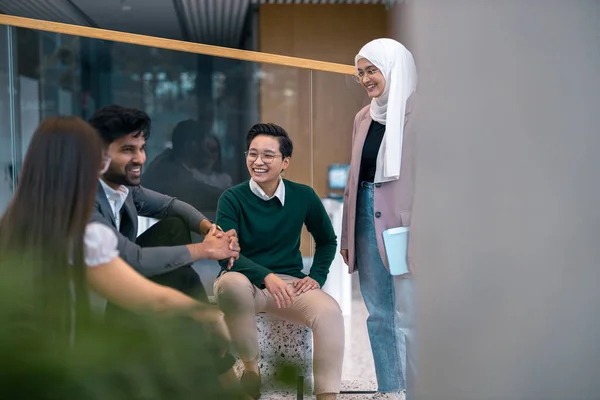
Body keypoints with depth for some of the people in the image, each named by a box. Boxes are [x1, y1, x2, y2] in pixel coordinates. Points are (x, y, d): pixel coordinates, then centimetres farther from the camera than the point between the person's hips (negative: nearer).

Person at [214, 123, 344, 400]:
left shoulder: (304, 196, 2)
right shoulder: (232, 199, -7)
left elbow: (327, 241, 17)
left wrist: (317, 277, 0)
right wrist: (267, 276, -32)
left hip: (290, 283, 2)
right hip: (246, 282, -2)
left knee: (329, 311, -29)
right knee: (231, 282, -38)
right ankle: (250, 366, -17)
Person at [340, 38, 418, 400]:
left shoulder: (417, 112, -6)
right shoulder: (364, 118, 16)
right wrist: (346, 235, 18)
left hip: (403, 220, -7)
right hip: (367, 216, 7)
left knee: (407, 314, -7)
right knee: (378, 314, 10)